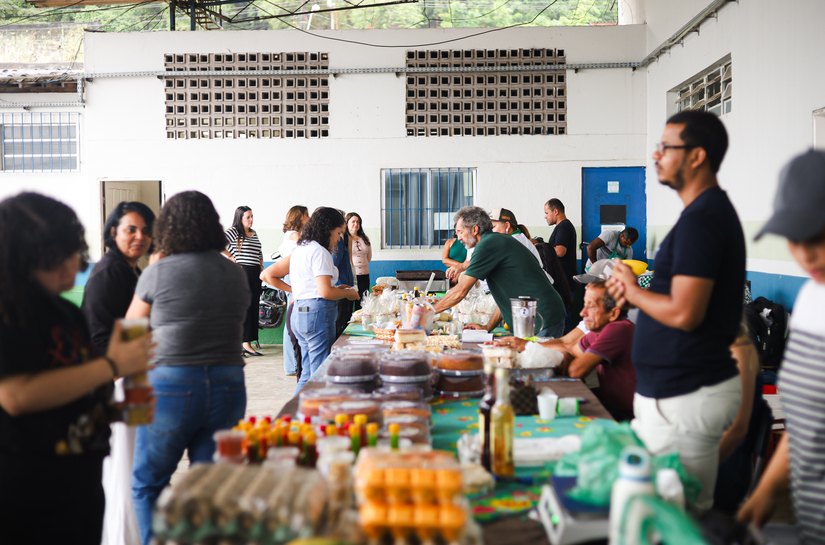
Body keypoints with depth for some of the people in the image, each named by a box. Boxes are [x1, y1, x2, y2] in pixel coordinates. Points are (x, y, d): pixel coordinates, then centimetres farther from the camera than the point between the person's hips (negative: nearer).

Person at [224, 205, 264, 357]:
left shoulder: (254, 233, 18)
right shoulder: (233, 231, -5)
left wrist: (262, 268, 18)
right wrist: (231, 256, -11)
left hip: (255, 273, 8)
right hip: (242, 271, -8)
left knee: (254, 306, 7)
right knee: (245, 306, -9)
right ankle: (246, 344, -9)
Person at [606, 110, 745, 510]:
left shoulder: (701, 219, -19)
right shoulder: (713, 211, 15)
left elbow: (683, 313, -25)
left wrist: (633, 291, -8)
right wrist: (636, 290, 7)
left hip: (685, 397, -11)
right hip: (680, 388, 11)